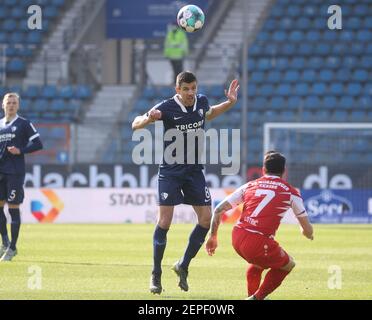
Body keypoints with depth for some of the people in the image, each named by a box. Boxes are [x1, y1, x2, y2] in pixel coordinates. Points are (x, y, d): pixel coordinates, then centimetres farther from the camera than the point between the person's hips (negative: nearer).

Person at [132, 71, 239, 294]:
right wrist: (148, 119, -32)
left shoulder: (201, 102, 0)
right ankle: (156, 275, 2)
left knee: (206, 219, -3)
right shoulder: (167, 108, -14)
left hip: (195, 171, 5)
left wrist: (230, 102, 13)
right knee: (164, 221, -10)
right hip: (170, 172, -5)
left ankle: (183, 266, 14)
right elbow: (135, 125, -10)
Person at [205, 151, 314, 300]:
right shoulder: (290, 192, 9)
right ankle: (257, 297, 11)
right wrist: (307, 233, 38)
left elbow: (218, 210, 16)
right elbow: (308, 231, 14)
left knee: (258, 263, 36)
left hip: (236, 238, 5)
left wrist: (213, 237, 26)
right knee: (287, 265, 22)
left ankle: (252, 296, 30)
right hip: (259, 242, -5)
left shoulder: (249, 186, 18)